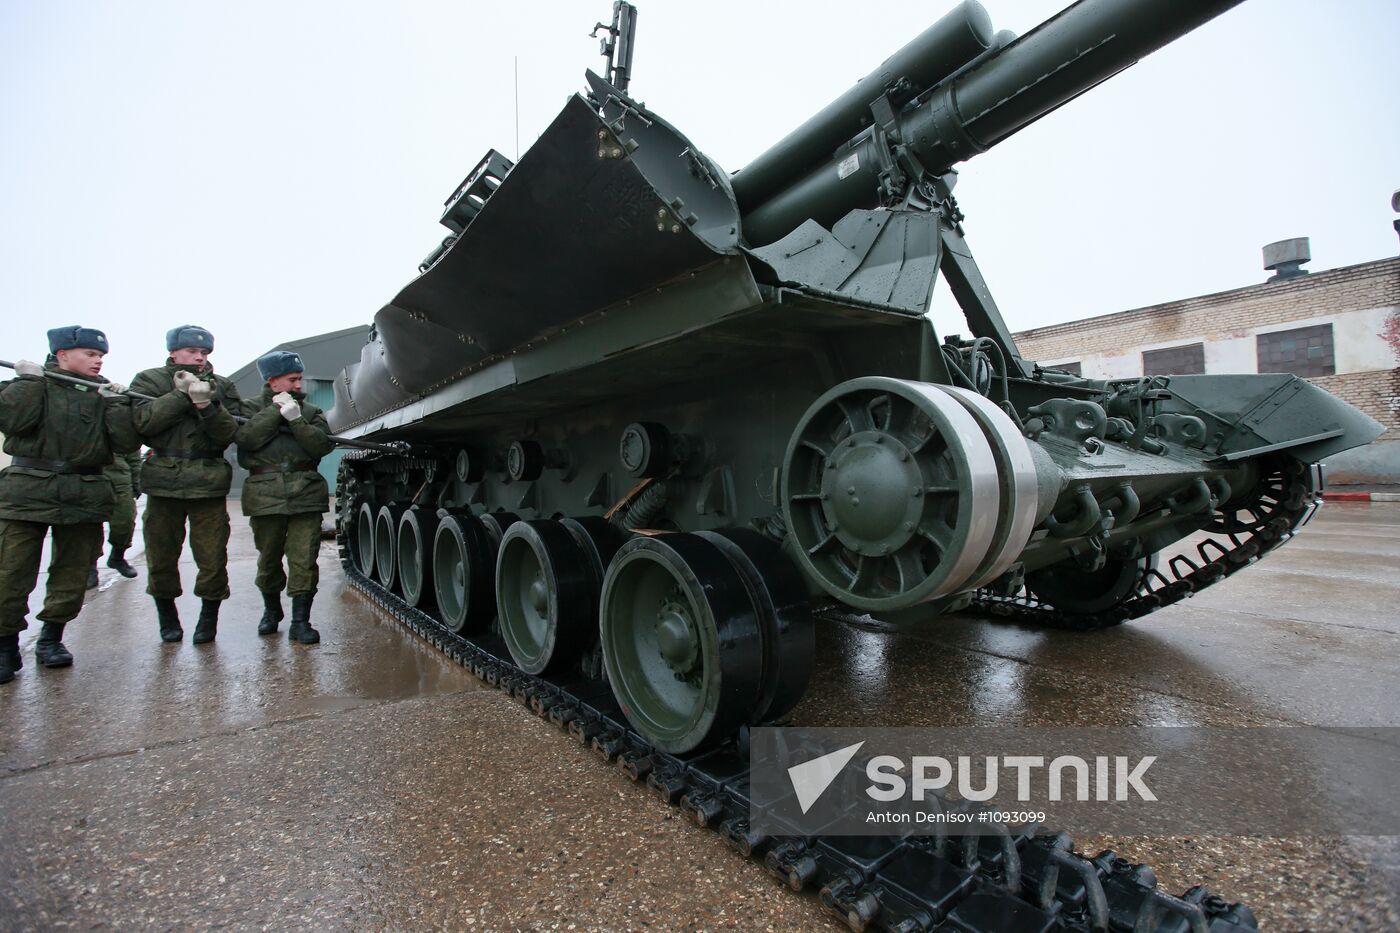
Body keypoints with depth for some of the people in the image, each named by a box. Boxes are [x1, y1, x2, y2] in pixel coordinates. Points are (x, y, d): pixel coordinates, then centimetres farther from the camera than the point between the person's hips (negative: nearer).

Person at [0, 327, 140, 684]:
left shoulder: (104, 394, 10)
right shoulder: (31, 383, 4)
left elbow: (127, 442, 0)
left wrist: (116, 403, -7)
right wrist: (29, 381, -10)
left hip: (84, 495, 3)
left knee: (73, 571, 8)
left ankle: (51, 638, 23)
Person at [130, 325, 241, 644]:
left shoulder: (222, 387, 9)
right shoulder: (149, 380, 8)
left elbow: (229, 434, -4)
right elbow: (143, 421, -10)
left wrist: (206, 406, -19)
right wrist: (181, 395, -14)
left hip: (209, 483, 0)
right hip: (163, 482, 1)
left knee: (212, 557, -2)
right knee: (161, 555, 9)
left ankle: (208, 618, 15)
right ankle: (167, 617, 27)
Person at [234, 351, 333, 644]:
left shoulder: (311, 412, 13)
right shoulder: (251, 407, 11)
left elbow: (323, 445, -3)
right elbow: (245, 438, -9)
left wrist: (296, 419, -13)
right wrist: (275, 411, -8)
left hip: (305, 494, 0)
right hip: (265, 495, 0)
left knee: (304, 559, -6)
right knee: (269, 558, 12)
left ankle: (300, 620, 1)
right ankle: (271, 609, 34)